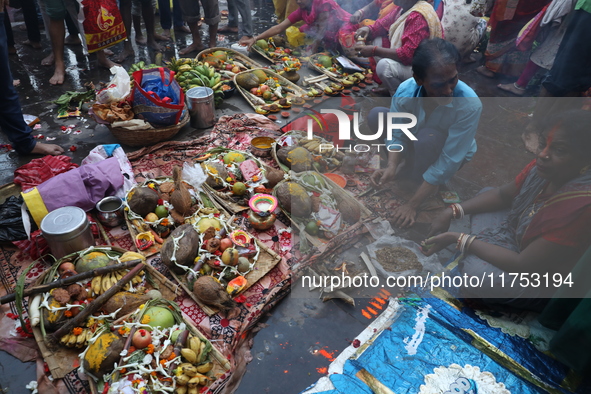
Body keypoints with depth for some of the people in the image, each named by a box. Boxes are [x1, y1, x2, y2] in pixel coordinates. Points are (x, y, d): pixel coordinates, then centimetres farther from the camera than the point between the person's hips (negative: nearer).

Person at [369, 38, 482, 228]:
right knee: (376, 115, -13)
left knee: (427, 137, -36)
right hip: (418, 147, 4)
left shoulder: (469, 105, -36)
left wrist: (411, 206, -35)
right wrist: (391, 167, -36)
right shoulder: (405, 91, -27)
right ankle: (409, 165, 2)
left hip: (451, 153, -3)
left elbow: (448, 162, -34)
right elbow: (397, 136, -15)